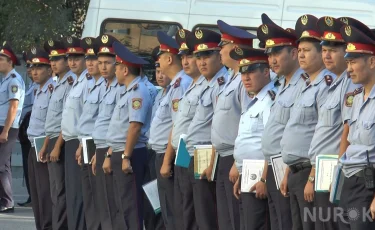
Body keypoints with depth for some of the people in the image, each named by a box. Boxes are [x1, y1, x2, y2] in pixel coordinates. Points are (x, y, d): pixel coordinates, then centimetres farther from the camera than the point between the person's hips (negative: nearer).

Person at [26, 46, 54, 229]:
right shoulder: (39, 91, 17)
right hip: (34, 147, 10)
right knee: (36, 193, 12)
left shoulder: (53, 89, -13)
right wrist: (36, 147, 18)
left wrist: (46, 147, -22)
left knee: (46, 192, -9)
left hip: (45, 146, -10)